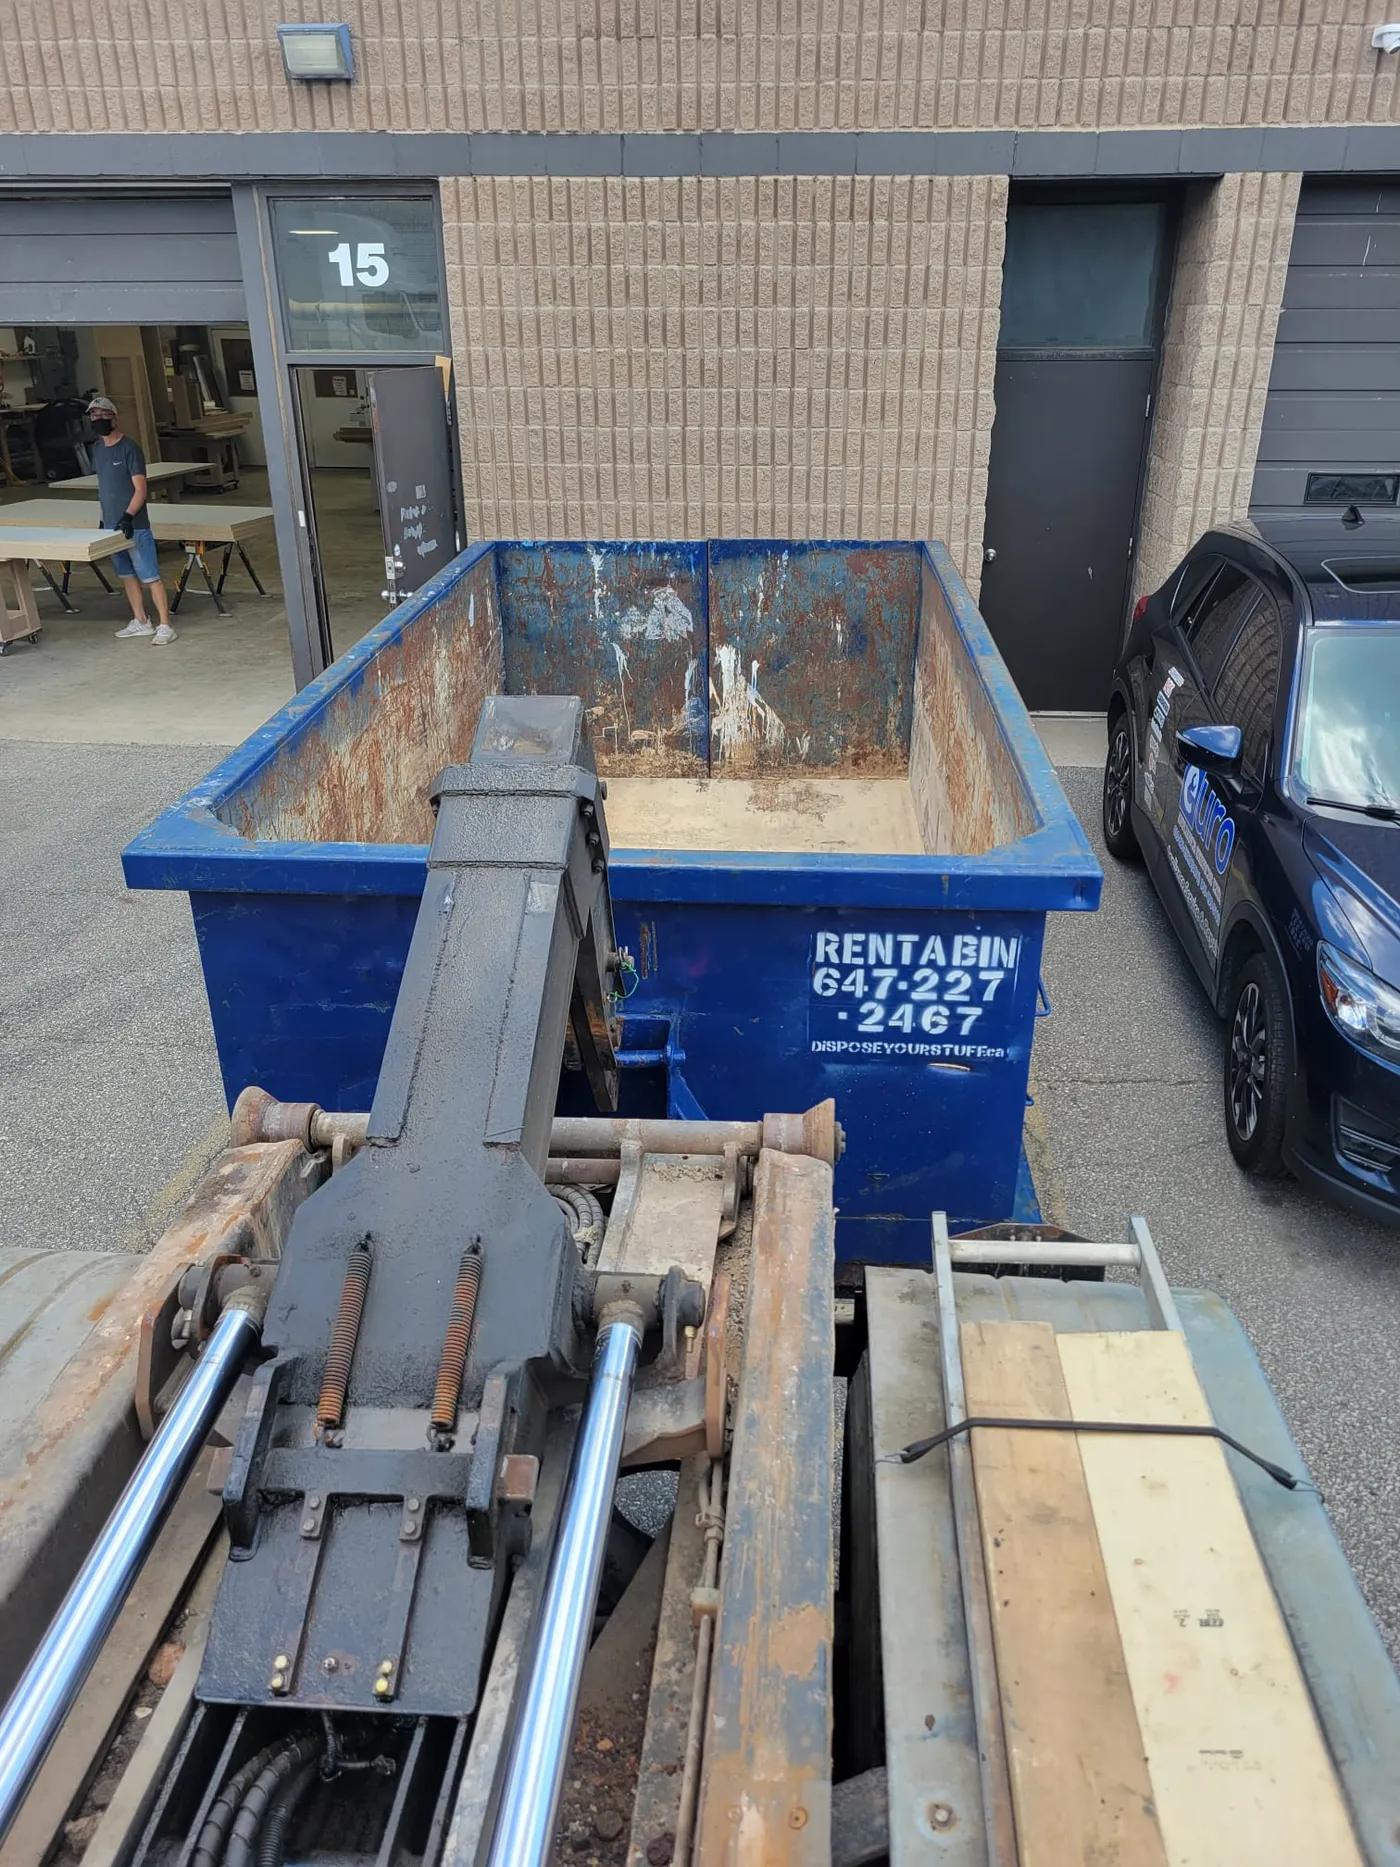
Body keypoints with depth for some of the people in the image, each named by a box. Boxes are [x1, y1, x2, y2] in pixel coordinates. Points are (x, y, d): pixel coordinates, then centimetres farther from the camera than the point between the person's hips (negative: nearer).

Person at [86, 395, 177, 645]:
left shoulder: (129, 448, -10)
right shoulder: (98, 449, 12)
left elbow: (140, 489, -14)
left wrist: (128, 516, -24)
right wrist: (104, 518, 18)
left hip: (134, 525, -8)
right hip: (112, 525, 8)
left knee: (150, 576, -7)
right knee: (127, 575, 13)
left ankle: (165, 626, -6)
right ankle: (140, 622, 22)